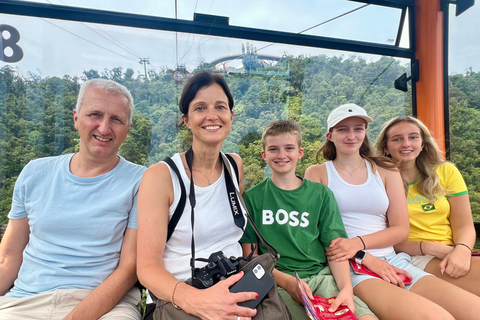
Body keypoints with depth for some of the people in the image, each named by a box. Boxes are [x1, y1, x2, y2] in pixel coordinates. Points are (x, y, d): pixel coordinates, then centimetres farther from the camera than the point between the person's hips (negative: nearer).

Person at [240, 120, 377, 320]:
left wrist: (346, 287, -12)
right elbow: (250, 255, 1)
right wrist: (286, 280, -13)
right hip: (277, 280, -2)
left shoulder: (321, 194, 9)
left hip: (321, 275, 3)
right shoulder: (253, 197, 4)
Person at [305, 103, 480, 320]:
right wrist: (365, 258, -14)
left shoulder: (385, 170, 13)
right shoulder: (317, 173, 4)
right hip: (349, 267, -4)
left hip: (392, 260, 4)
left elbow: (401, 229, 7)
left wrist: (358, 243, -11)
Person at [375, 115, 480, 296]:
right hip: (415, 259, -4)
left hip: (452, 255, 4)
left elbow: (464, 226, 5)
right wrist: (430, 248, -17)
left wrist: (462, 250, -16)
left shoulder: (446, 172, 9)